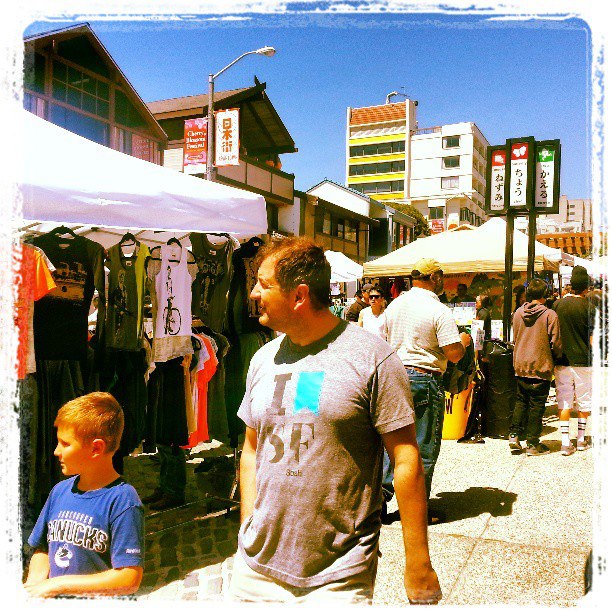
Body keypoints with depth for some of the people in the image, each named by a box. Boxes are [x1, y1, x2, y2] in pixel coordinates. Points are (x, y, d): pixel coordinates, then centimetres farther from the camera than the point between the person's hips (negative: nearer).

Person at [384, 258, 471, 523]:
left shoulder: (394, 305, 7)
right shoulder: (439, 311, -13)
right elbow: (454, 354, -14)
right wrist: (464, 340, 6)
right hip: (424, 380, -6)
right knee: (424, 447, 6)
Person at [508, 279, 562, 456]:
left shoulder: (518, 313, 3)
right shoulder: (549, 315, -12)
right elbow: (556, 343, -8)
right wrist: (556, 357, 11)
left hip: (520, 366, 5)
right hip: (541, 367, -4)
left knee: (521, 401, 17)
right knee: (537, 405, 4)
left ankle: (514, 436, 11)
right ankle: (533, 444, 10)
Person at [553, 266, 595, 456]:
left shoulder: (559, 304, -1)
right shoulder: (589, 307, -8)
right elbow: (592, 338, -6)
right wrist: (592, 356, 7)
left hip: (562, 361, 2)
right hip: (583, 360, -2)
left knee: (564, 402, 6)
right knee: (584, 402, 13)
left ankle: (565, 443, 4)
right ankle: (581, 440, 22)